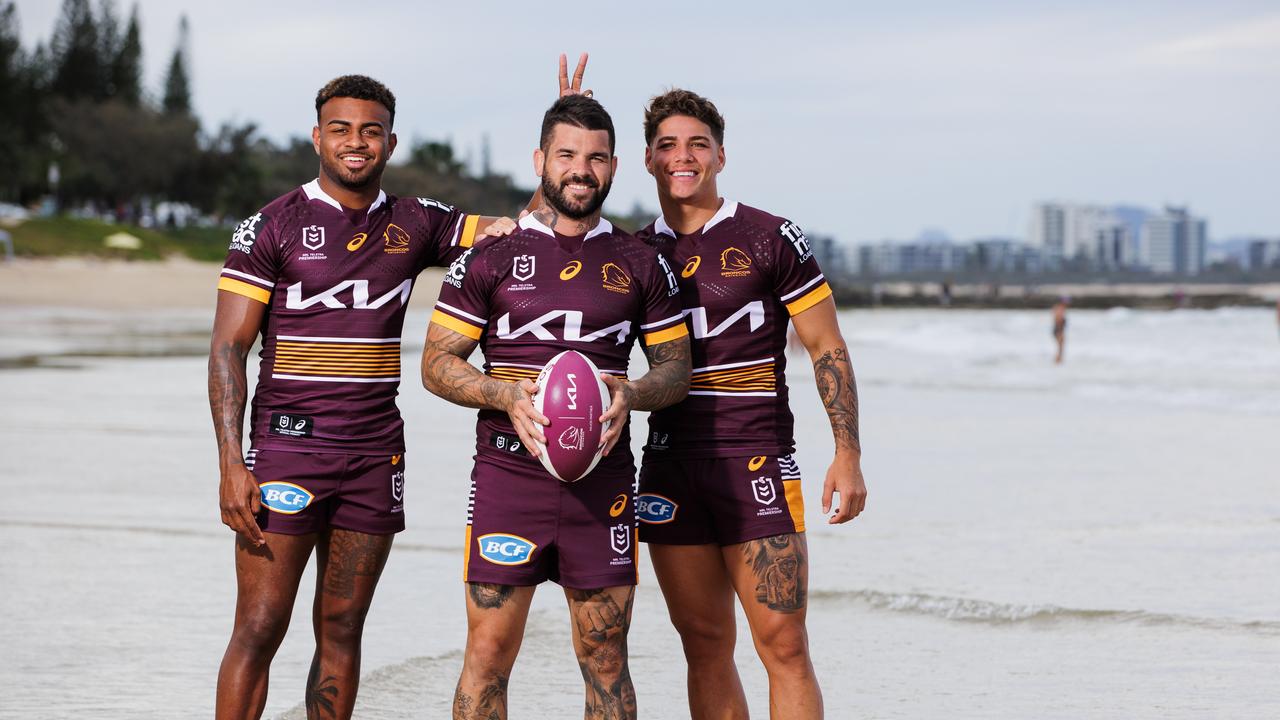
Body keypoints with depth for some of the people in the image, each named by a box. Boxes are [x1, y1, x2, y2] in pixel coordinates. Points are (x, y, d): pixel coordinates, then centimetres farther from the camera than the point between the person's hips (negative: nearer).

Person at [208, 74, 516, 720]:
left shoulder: (414, 225, 8)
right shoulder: (271, 226, -3)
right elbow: (227, 347, -5)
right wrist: (231, 465, -14)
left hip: (376, 455, 4)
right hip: (288, 447, -4)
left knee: (341, 631, 8)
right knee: (259, 630, -6)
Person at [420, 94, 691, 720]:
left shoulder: (641, 264, 10)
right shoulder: (490, 256, 4)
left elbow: (676, 367, 13)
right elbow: (436, 363, 4)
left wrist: (631, 395, -9)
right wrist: (507, 395, -14)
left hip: (603, 478, 2)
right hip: (509, 474, -2)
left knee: (605, 656, 5)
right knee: (489, 651, -3)